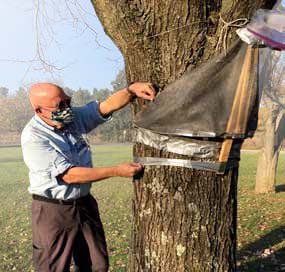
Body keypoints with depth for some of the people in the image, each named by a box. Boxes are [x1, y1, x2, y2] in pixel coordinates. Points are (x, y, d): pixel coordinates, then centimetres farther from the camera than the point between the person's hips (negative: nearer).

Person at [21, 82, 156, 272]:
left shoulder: (74, 117, -2)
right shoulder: (33, 138, -21)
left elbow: (108, 105, -9)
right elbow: (70, 175, -24)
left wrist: (132, 89, -30)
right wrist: (117, 171, -24)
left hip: (85, 203, 6)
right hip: (53, 211, -6)